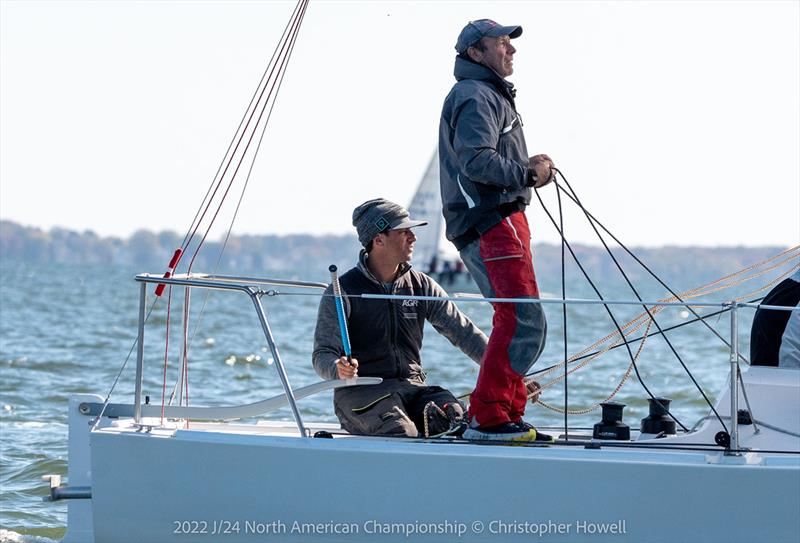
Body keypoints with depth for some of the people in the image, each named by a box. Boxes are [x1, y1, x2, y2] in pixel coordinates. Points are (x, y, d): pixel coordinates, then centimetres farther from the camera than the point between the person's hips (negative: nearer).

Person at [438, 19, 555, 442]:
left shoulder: (491, 96, 26)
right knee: (524, 321, -16)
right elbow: (476, 161, -22)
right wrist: (528, 174, -13)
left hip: (498, 221, 11)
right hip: (491, 222, -11)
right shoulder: (476, 97, -9)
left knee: (515, 321, 14)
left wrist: (527, 167, 9)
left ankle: (509, 415, 17)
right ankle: (487, 418, -18)